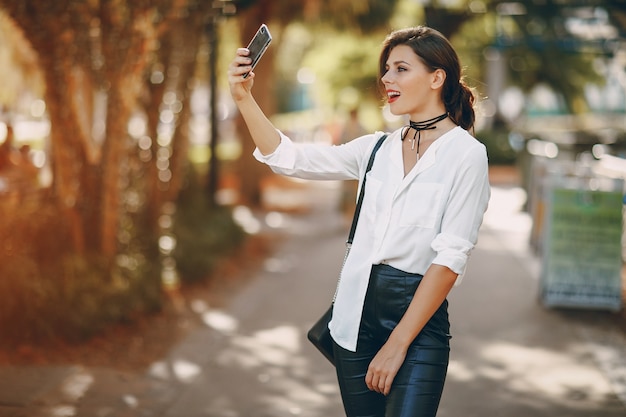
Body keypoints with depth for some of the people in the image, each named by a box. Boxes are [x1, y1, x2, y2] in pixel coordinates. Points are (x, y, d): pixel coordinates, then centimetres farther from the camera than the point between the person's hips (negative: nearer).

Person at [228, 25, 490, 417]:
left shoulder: (466, 155, -8)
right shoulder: (378, 148, 9)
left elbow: (450, 258, -13)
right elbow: (288, 158, 7)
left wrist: (397, 344, -15)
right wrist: (244, 97, -6)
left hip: (418, 317, -5)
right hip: (357, 312, 5)